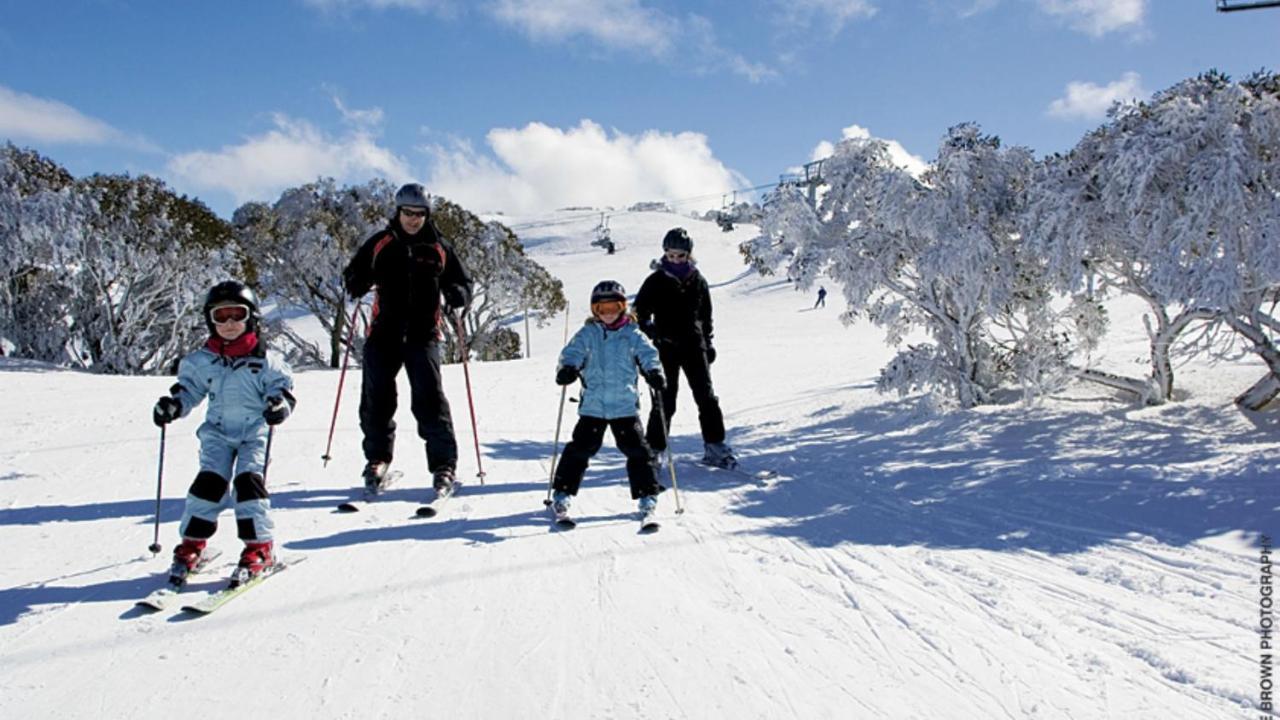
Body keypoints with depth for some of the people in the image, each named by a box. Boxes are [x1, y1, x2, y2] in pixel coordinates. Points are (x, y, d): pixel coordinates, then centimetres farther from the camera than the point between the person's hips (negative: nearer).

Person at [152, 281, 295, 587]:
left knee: (248, 480, -18)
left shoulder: (265, 361, -2)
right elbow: (188, 389, 13)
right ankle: (191, 545, 2)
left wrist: (279, 404, -24)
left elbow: (282, 388, -2)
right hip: (217, 432, 2)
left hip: (254, 433, -2)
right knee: (210, 481, -13)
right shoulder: (201, 361, 6)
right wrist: (172, 405, -6)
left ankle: (259, 548, -9)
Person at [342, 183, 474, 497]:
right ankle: (378, 457, 25)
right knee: (376, 399, 4)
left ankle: (444, 465, -5)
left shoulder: (438, 249, 9)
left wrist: (458, 297, -8)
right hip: (384, 332, 2)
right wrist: (359, 283, -9)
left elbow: (462, 282, 15)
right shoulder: (380, 243, 10)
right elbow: (354, 275, 16)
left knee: (429, 398, -12)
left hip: (424, 333, -1)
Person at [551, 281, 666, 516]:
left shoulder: (633, 335, 5)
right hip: (592, 405, 0)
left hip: (625, 405, 0)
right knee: (580, 448, 1)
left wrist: (654, 372, -22)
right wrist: (567, 369, -24)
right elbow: (572, 353, -2)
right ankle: (563, 492, 12)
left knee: (636, 449, 1)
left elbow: (648, 354, -2)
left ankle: (647, 493, 12)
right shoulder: (587, 334, 6)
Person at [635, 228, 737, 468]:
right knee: (664, 401, -2)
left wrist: (708, 342, 14)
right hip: (666, 347, -3)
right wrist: (650, 329, -13)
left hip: (694, 345, 3)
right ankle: (653, 449, 8)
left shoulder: (698, 281, 7)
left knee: (706, 396, 1)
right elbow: (639, 311, 4)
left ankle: (714, 446, 8)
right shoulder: (655, 281, -1)